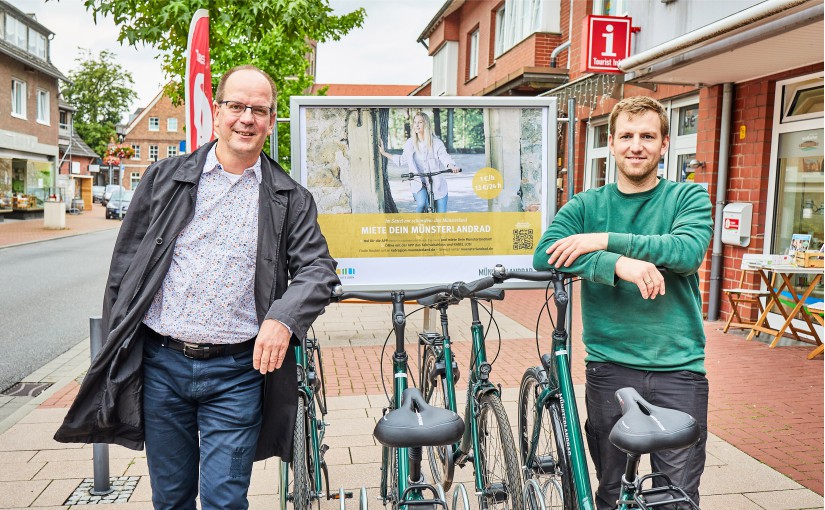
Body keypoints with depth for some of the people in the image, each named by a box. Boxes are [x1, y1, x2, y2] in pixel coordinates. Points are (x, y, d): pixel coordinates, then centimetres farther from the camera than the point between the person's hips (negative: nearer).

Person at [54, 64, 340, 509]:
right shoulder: (165, 179, 5)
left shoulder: (290, 198, 3)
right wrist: (116, 352, 5)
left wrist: (283, 319, -21)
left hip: (237, 372, -1)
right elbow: (126, 266, 7)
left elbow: (317, 268, -2)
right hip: (161, 364, 2)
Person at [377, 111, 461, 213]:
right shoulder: (410, 143, 5)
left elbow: (444, 157, -20)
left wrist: (452, 166, -42)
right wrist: (383, 153, 21)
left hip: (437, 186, -1)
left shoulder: (437, 143, -5)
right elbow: (402, 160, 19)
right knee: (422, 204, -32)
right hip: (419, 184, 1)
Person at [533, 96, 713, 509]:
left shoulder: (689, 198, 4)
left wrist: (605, 239, -20)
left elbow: (689, 250, -17)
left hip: (678, 369, 0)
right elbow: (543, 256, -13)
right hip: (609, 367, 1)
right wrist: (618, 264, -25)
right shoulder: (586, 206, 5)